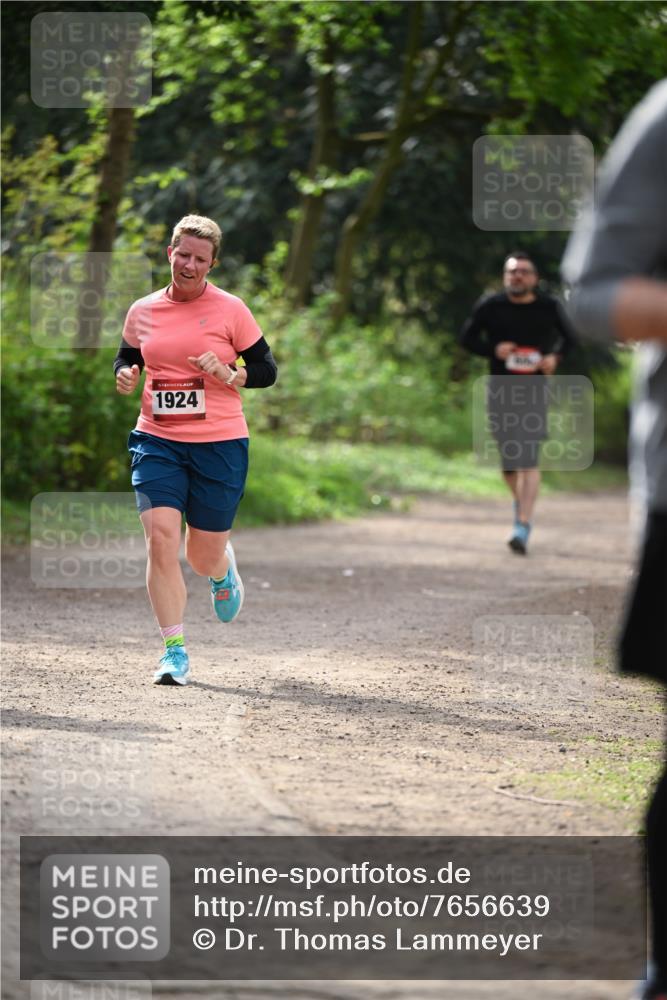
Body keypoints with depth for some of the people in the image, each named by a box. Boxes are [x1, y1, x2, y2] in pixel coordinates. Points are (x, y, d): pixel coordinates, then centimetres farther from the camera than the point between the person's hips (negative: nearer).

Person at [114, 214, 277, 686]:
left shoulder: (230, 310, -3)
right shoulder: (142, 311, 6)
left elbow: (266, 370, 1)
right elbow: (127, 359, 22)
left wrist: (228, 374, -18)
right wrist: (126, 375, -1)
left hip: (219, 443, -2)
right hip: (157, 441, 2)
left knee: (203, 556, 5)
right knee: (160, 539, -15)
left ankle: (223, 572, 46)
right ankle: (175, 652, -7)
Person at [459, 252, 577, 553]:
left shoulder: (549, 308, 0)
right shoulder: (490, 307, -2)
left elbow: (568, 337, 16)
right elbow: (467, 338, 6)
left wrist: (555, 356, -5)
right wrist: (493, 349, -13)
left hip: (533, 391, -1)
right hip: (500, 390, 1)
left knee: (529, 460, -14)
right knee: (508, 462, 9)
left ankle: (523, 527, -18)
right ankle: (520, 499, 41)